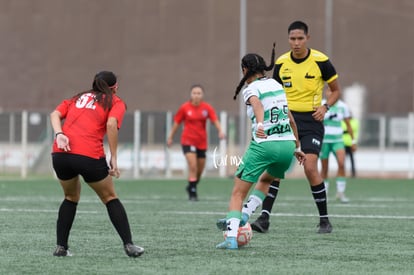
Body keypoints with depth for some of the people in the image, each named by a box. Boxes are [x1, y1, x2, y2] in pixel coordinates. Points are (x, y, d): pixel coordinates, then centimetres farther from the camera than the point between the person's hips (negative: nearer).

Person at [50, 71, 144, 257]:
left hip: (60, 153, 4)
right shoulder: (115, 102, 13)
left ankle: (61, 246, 19)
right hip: (89, 156, -4)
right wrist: (113, 158, -6)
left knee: (71, 197, 27)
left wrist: (59, 134, -5)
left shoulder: (77, 98, 27)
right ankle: (128, 245, 9)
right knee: (110, 198, 15)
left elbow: (55, 114, 10)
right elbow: (111, 124, -7)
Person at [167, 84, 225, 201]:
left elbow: (215, 120, -11)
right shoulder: (184, 108, -4)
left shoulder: (207, 108, -2)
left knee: (200, 169, 11)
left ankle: (191, 187, 38)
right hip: (188, 140, -3)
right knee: (193, 166, -17)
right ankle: (192, 193, -10)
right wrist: (170, 137, 10)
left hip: (202, 142, 3)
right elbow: (177, 123, 6)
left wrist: (220, 131, -29)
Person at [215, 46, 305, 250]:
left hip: (264, 145, -6)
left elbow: (257, 105, -28)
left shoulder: (251, 89, -3)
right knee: (265, 180, 34)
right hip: (287, 145, 6)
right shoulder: (276, 85, 17)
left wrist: (259, 124, -46)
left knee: (238, 193, 0)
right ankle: (243, 216, 20)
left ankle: (231, 237, -13)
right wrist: (297, 147, 32)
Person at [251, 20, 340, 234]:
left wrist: (325, 106, -13)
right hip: (287, 118, 3)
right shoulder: (281, 63, 3)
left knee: (310, 168, -15)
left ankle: (324, 220, -1)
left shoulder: (320, 61, -7)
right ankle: (264, 218, -5)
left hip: (311, 120, -3)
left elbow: (336, 90, 4)